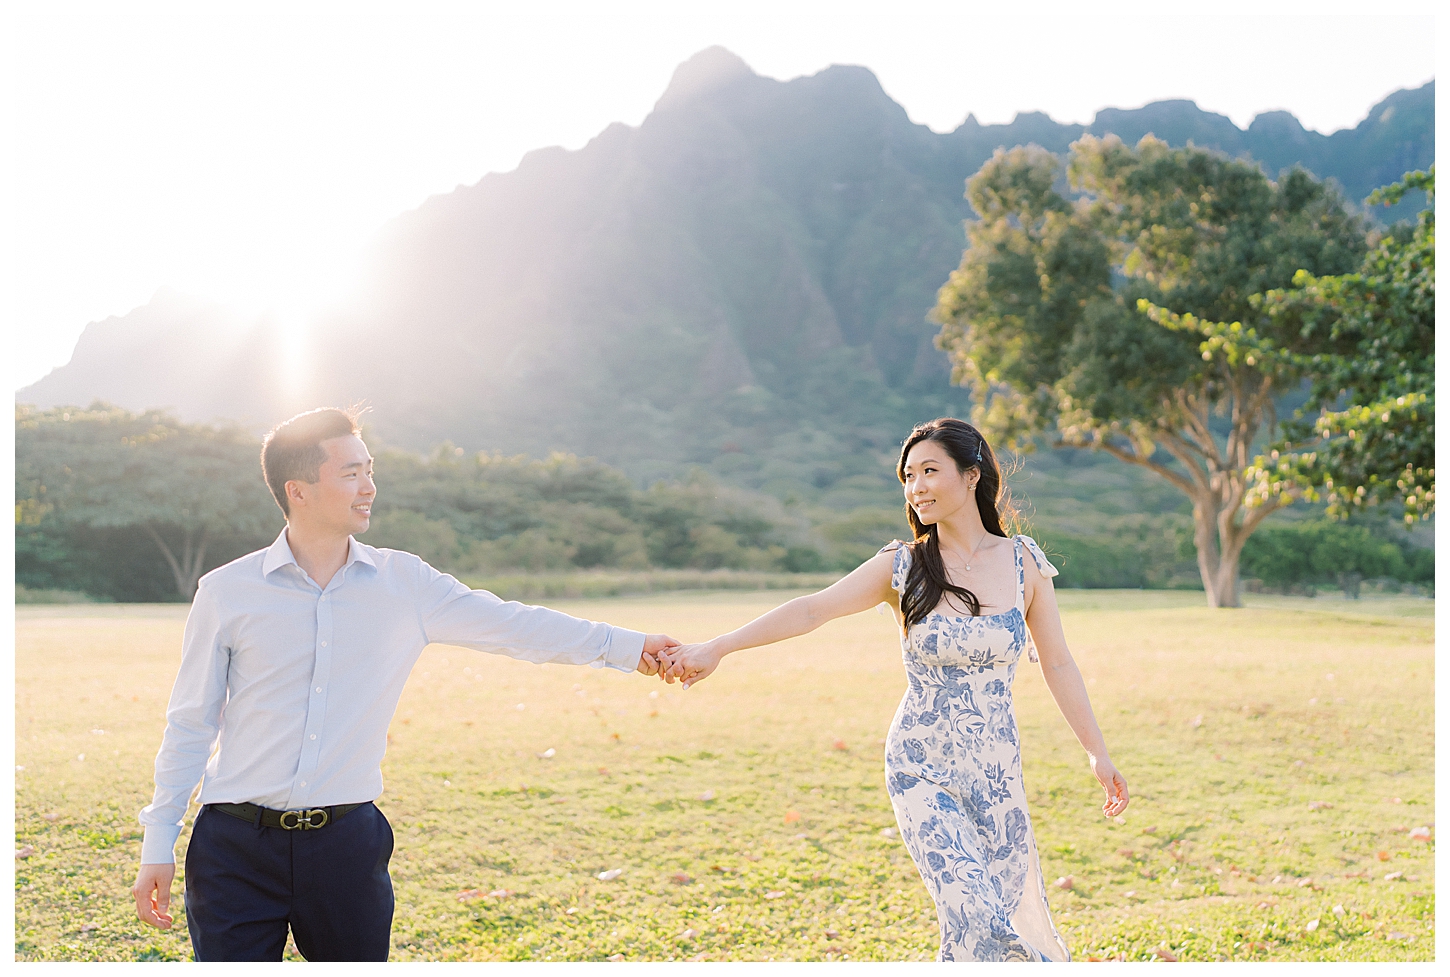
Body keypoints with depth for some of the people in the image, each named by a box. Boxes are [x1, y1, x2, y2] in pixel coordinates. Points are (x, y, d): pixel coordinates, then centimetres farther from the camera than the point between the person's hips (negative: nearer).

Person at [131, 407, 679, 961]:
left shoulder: (404, 584, 2)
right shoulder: (226, 593, -1)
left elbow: (509, 624, -1)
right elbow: (191, 724, 4)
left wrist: (627, 647, -10)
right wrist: (158, 844, 4)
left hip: (346, 847, 2)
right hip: (236, 848, -1)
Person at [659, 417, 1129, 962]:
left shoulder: (1023, 562, 1)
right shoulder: (902, 566, -3)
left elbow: (1057, 664, 7)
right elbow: (811, 610, -11)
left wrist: (1098, 753, 8)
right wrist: (716, 648, -21)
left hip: (996, 771, 2)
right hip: (921, 770, -2)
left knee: (1013, 911, 7)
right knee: (975, 917, -14)